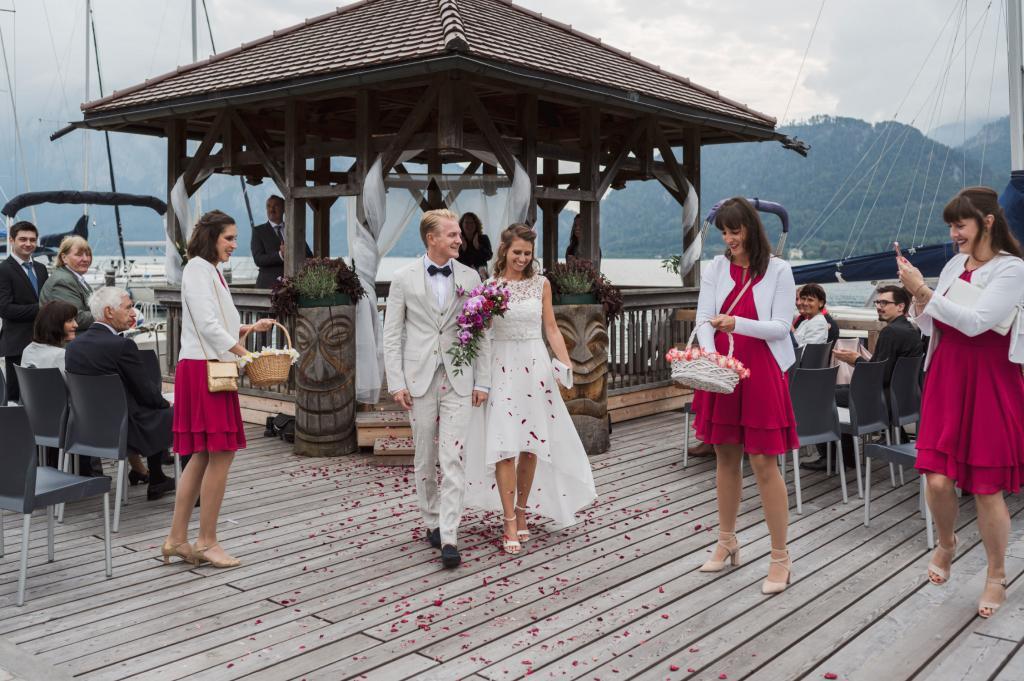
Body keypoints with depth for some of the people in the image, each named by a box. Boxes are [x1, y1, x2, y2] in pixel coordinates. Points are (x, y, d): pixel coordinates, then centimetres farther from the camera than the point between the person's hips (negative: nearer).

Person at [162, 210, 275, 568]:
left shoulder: (211, 271, 21)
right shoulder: (198, 268, -9)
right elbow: (207, 324, -18)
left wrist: (251, 328, 12)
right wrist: (246, 354, -21)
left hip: (212, 370, 10)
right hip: (204, 369, -10)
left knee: (203, 456, 10)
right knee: (221, 454, -6)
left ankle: (177, 538, 14)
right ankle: (206, 541, 2)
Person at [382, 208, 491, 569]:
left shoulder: (470, 278, 5)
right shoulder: (403, 279, 2)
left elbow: (481, 333, 6)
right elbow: (392, 334, 2)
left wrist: (482, 381, 0)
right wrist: (397, 383, -5)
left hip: (458, 378, 0)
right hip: (420, 378, 0)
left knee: (453, 458, -7)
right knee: (425, 456, 10)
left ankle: (449, 537, -7)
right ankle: (432, 521, 28)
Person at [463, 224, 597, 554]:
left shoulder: (541, 284, 7)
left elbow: (551, 329, 8)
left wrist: (566, 364, -5)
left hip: (535, 366, 2)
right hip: (501, 366, -2)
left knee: (532, 443, 5)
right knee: (504, 443, -7)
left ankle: (522, 511, 22)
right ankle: (510, 524, -4)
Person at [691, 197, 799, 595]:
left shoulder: (777, 270, -5)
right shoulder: (715, 268, 4)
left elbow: (780, 327, -9)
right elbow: (703, 320, -1)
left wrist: (737, 324, -25)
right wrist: (709, 355, -21)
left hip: (761, 374, -4)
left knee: (764, 464, -4)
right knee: (726, 458, 13)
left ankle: (781, 558, 7)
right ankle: (727, 543, 28)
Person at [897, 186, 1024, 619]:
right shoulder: (954, 264, 9)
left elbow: (975, 322, -22)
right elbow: (929, 326, 14)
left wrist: (925, 291, -19)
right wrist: (917, 296, -3)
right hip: (946, 380, 5)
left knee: (987, 488, 2)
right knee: (938, 479, -1)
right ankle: (946, 545, 30)